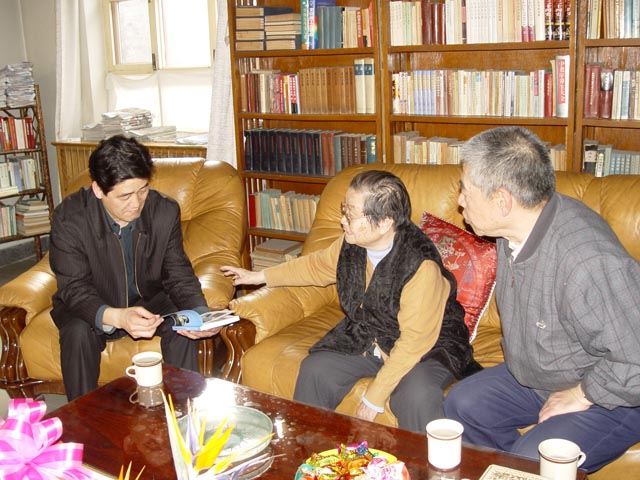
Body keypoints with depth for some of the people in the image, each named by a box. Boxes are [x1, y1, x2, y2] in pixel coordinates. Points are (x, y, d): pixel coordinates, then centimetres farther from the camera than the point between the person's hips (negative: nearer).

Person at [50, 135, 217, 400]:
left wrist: (200, 313, -31)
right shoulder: (69, 217, -23)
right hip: (94, 308, -1)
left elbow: (179, 275, -9)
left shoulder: (165, 211, -15)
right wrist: (116, 317, -45)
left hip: (148, 301, 2)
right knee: (78, 333, -31)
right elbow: (74, 289, -24)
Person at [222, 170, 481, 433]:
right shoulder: (350, 244, -9)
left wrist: (374, 398, -23)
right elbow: (315, 266, 15)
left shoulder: (421, 266, -30)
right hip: (364, 337, 7)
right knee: (314, 369, -9)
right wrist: (258, 276, 19)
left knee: (416, 395, -34)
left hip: (427, 347, -6)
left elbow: (414, 342, -27)